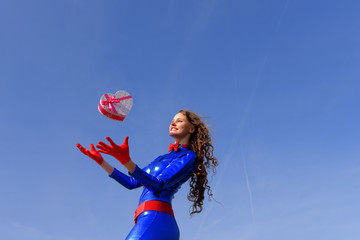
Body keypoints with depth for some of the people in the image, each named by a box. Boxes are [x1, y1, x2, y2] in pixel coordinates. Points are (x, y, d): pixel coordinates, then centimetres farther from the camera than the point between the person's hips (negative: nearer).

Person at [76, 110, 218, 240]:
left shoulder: (189, 156, 3)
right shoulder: (163, 159, 29)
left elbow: (158, 185, -12)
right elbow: (131, 182, 25)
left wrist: (126, 161, -25)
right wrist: (101, 161, 21)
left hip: (156, 218, -9)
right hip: (149, 219, 9)